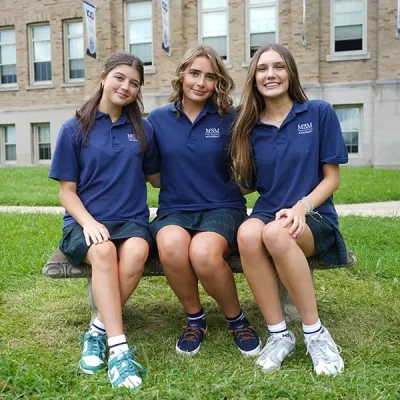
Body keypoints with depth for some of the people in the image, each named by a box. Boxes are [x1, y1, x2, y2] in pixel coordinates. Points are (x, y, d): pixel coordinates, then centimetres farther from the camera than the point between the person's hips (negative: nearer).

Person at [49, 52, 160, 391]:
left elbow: (155, 177, 19)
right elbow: (67, 191, 2)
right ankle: (119, 347, -33)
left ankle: (98, 331, -17)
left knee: (137, 251, -33)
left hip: (131, 219, 2)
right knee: (103, 251, -36)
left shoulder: (143, 130, 10)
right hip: (85, 220, -1)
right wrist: (88, 222, -15)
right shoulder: (74, 129, 4)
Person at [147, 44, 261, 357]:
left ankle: (237, 319, -3)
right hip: (174, 210, 2)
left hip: (222, 208, -1)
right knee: (171, 245, -34)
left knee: (203, 252, -35)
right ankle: (195, 319, -5)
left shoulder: (229, 119, 2)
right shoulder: (158, 119, 7)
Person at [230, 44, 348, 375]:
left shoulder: (320, 112, 0)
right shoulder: (249, 126, 8)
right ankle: (279, 334, -19)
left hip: (314, 218, -2)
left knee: (276, 233, -37)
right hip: (268, 213, 3)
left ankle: (315, 332, -19)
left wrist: (301, 206, -17)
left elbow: (332, 177, -2)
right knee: (248, 233, -34)